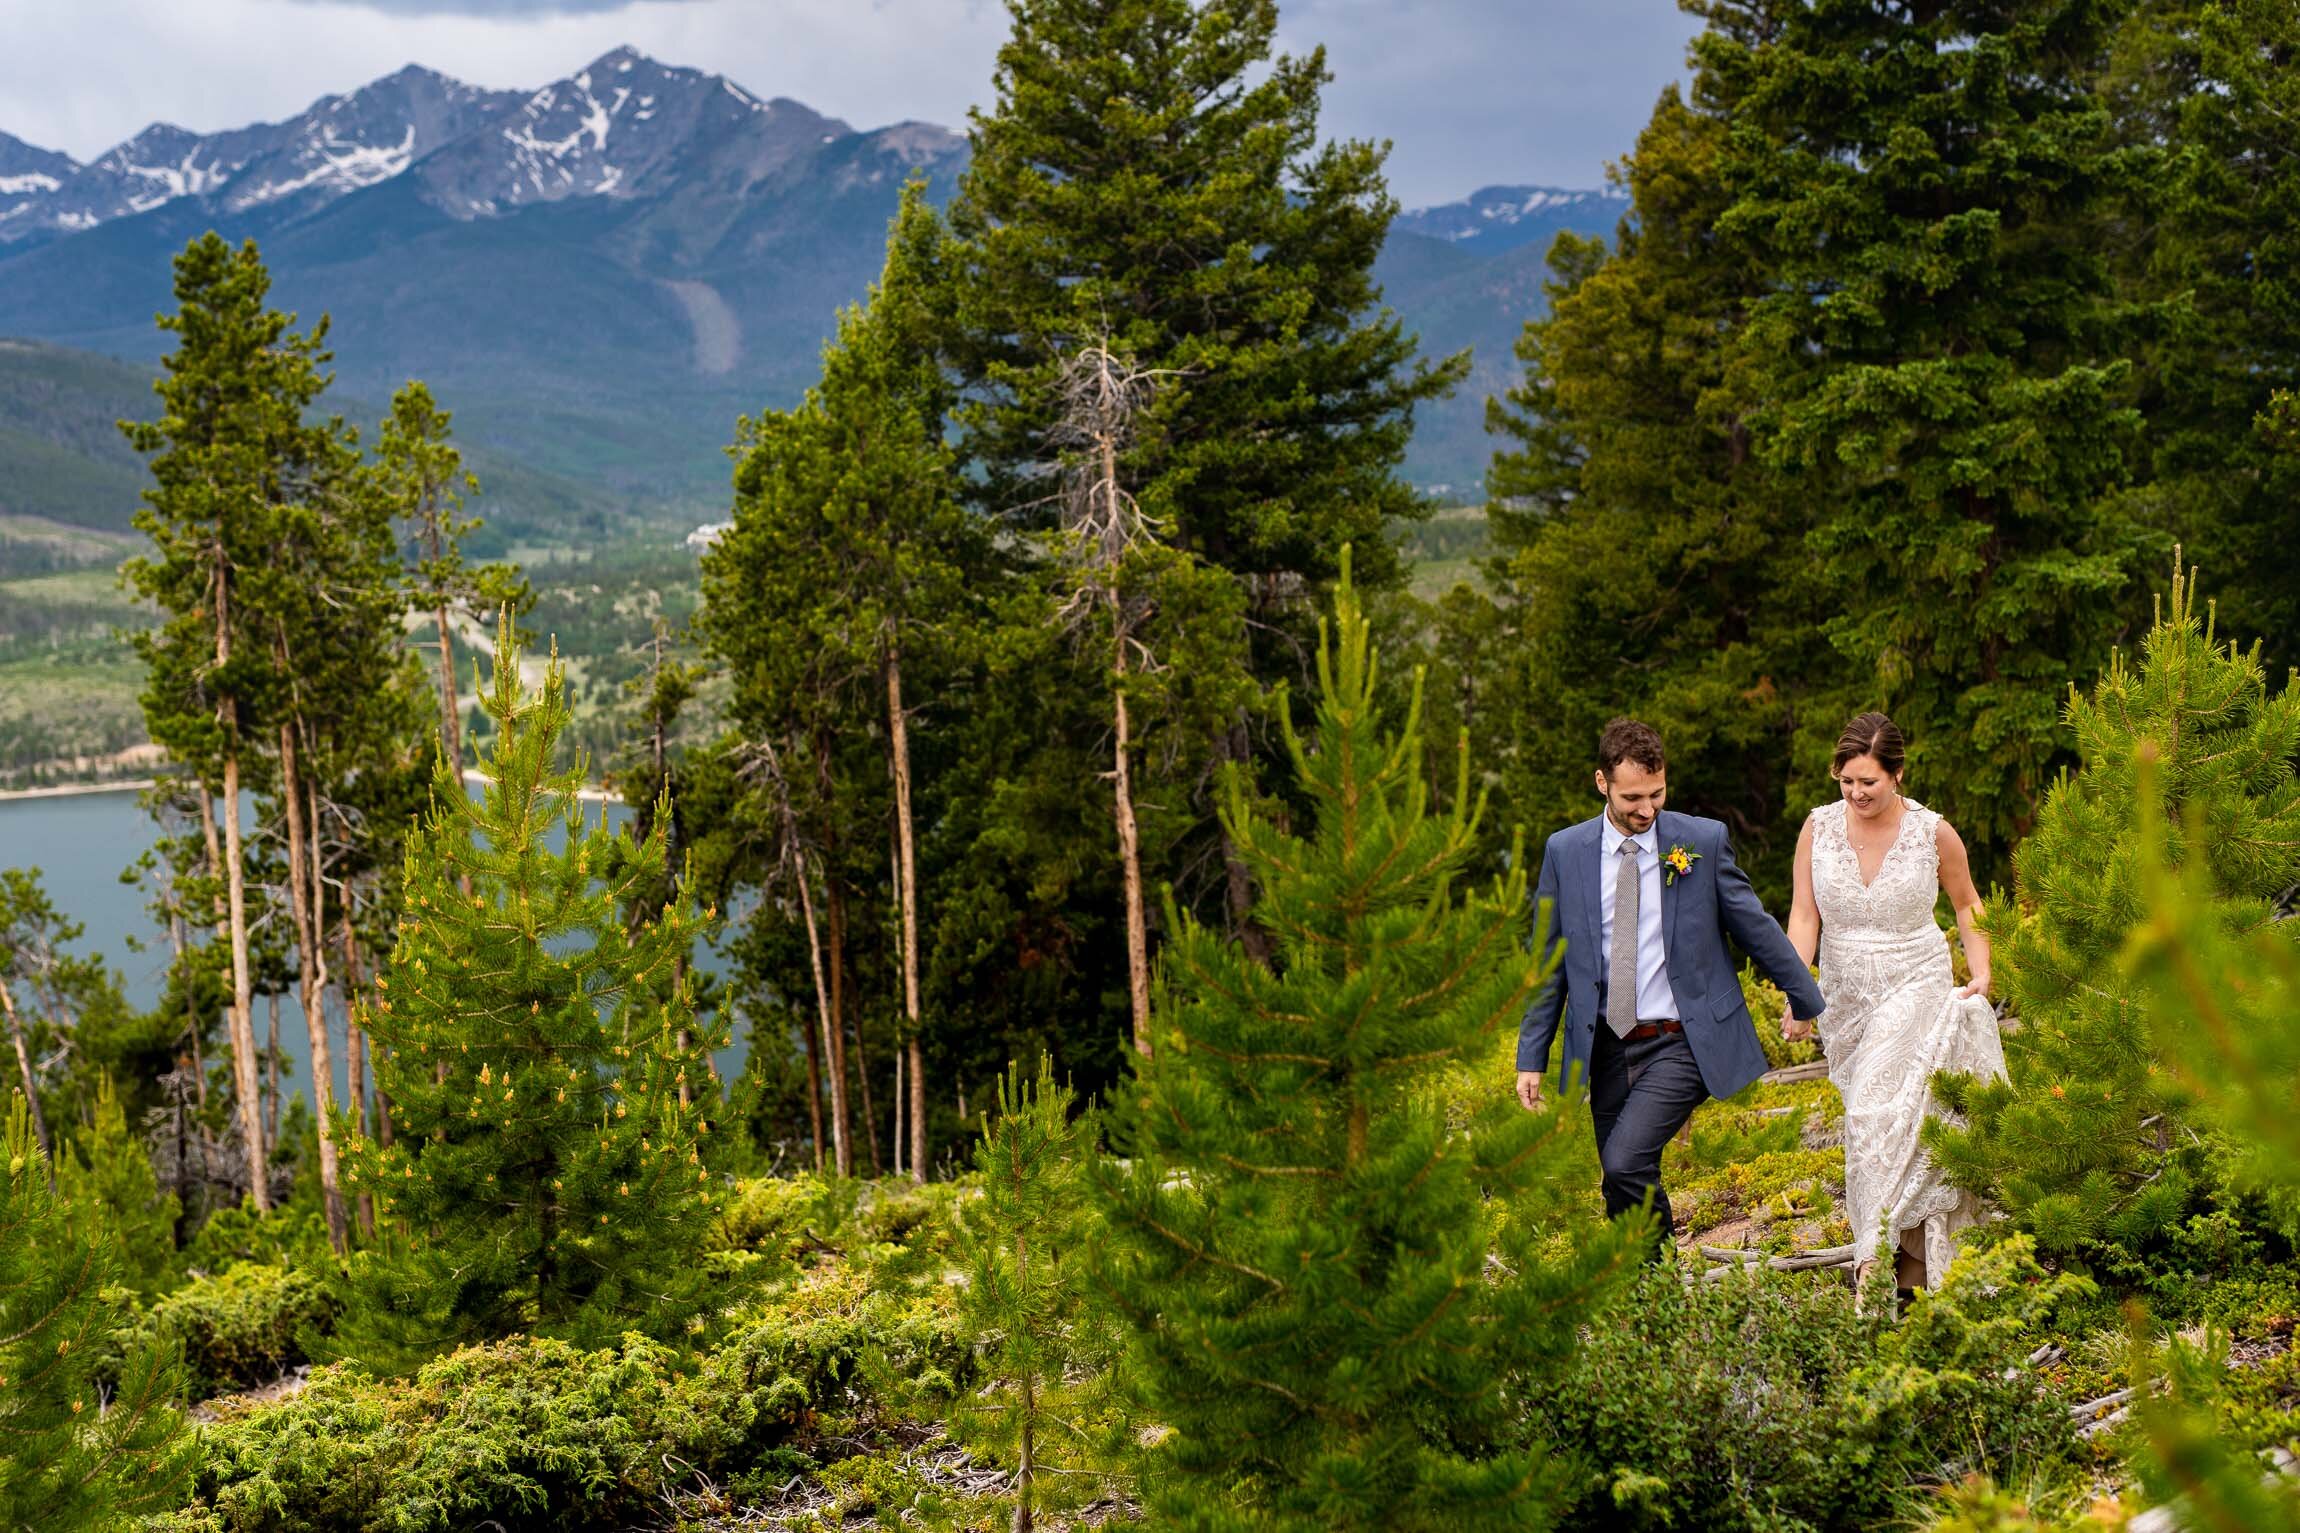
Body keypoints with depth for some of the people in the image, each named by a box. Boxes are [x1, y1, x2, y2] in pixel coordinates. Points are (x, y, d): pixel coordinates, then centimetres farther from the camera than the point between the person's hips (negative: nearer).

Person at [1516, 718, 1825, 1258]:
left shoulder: (1704, 841, -3)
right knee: (1627, 1191, 7)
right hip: (1607, 1048, 3)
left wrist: (1815, 1007, 12)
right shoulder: (1565, 852, 3)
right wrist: (1531, 1058, 4)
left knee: (1626, 1162, -21)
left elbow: (1756, 929, 6)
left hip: (1682, 1044, -3)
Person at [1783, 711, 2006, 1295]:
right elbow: (1804, 916, -4)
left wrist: (1981, 974, 0)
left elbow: (1967, 906, 11)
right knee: (1867, 1120, 5)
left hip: (1915, 989, -4)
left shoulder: (1934, 833, -6)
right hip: (1844, 999, 4)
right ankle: (1909, 1253, 15)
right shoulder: (1819, 827, -2)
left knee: (1879, 1114, -19)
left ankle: (1877, 1259, -19)